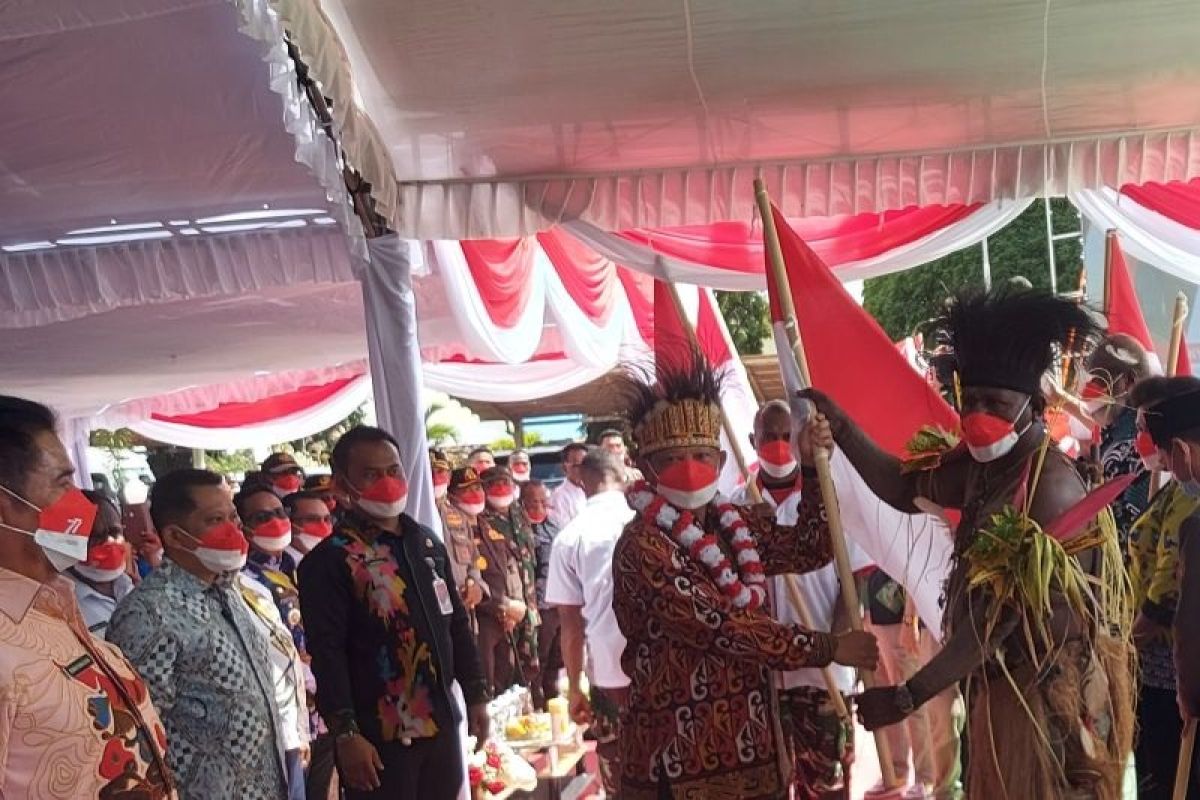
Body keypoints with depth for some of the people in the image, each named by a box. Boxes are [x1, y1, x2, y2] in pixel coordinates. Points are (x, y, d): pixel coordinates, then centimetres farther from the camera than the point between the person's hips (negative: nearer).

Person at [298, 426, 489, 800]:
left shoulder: (427, 542, 11)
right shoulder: (328, 560, -10)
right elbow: (326, 652, -15)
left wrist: (476, 694, 14)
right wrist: (345, 733, -19)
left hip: (441, 721, 6)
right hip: (380, 734, -6)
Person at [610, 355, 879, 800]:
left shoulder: (733, 527, 5)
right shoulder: (642, 547, -18)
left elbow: (811, 549, 16)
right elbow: (724, 628, -21)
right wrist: (828, 649, -13)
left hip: (749, 744, 7)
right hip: (679, 756, -7)